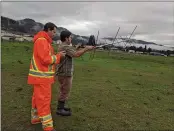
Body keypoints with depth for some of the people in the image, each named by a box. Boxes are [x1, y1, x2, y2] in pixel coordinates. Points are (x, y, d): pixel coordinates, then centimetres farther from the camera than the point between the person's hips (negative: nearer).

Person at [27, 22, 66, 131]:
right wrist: (58, 56, -9)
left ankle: (35, 118, 33)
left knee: (38, 98, 19)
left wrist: (58, 56, 2)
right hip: (41, 76, -10)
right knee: (44, 100, -6)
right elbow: (46, 59, -23)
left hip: (43, 76, 10)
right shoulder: (41, 41, -16)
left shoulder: (45, 41, 17)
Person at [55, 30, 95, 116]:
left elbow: (74, 53, 12)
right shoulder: (65, 47, -20)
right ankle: (59, 109, 11)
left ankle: (60, 107, 32)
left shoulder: (63, 46, 14)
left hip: (64, 73, 11)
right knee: (65, 92, 0)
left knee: (63, 91, 20)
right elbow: (76, 54, -31)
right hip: (65, 73, -11)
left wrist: (85, 49, 6)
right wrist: (86, 49, -22)